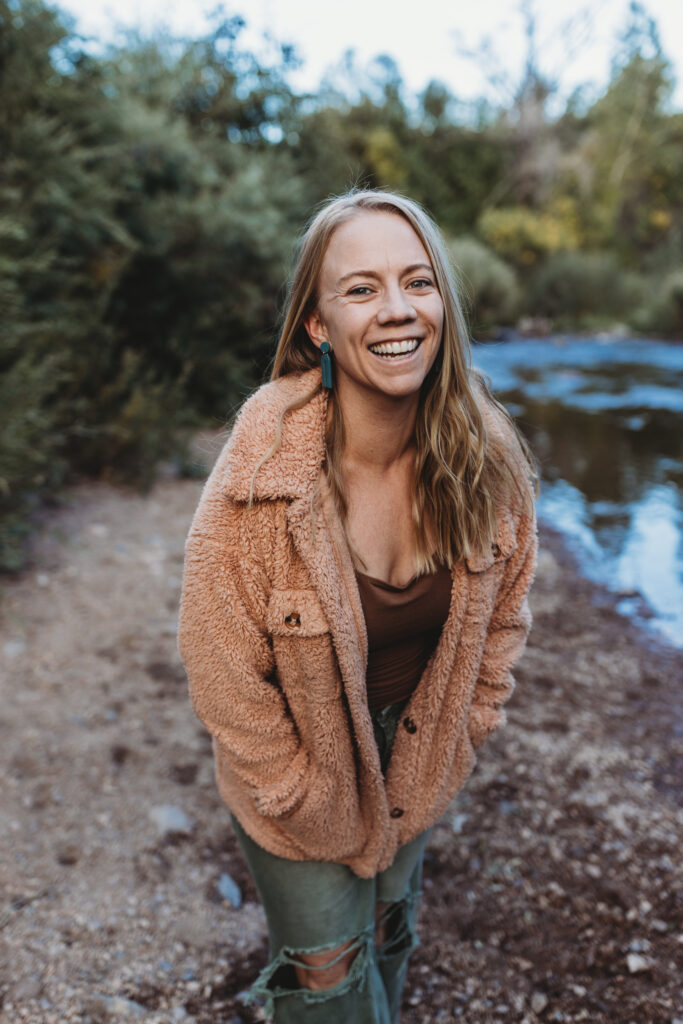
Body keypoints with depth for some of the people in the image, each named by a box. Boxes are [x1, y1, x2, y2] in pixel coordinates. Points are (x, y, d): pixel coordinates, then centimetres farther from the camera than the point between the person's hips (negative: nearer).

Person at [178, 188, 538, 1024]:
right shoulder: (264, 474, -31)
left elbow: (505, 607, -1)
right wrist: (312, 802, -12)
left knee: (390, 930, 30)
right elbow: (224, 672, -20)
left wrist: (464, 730, 1)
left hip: (420, 763, 4)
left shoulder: (488, 455, -18)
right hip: (302, 783, -3)